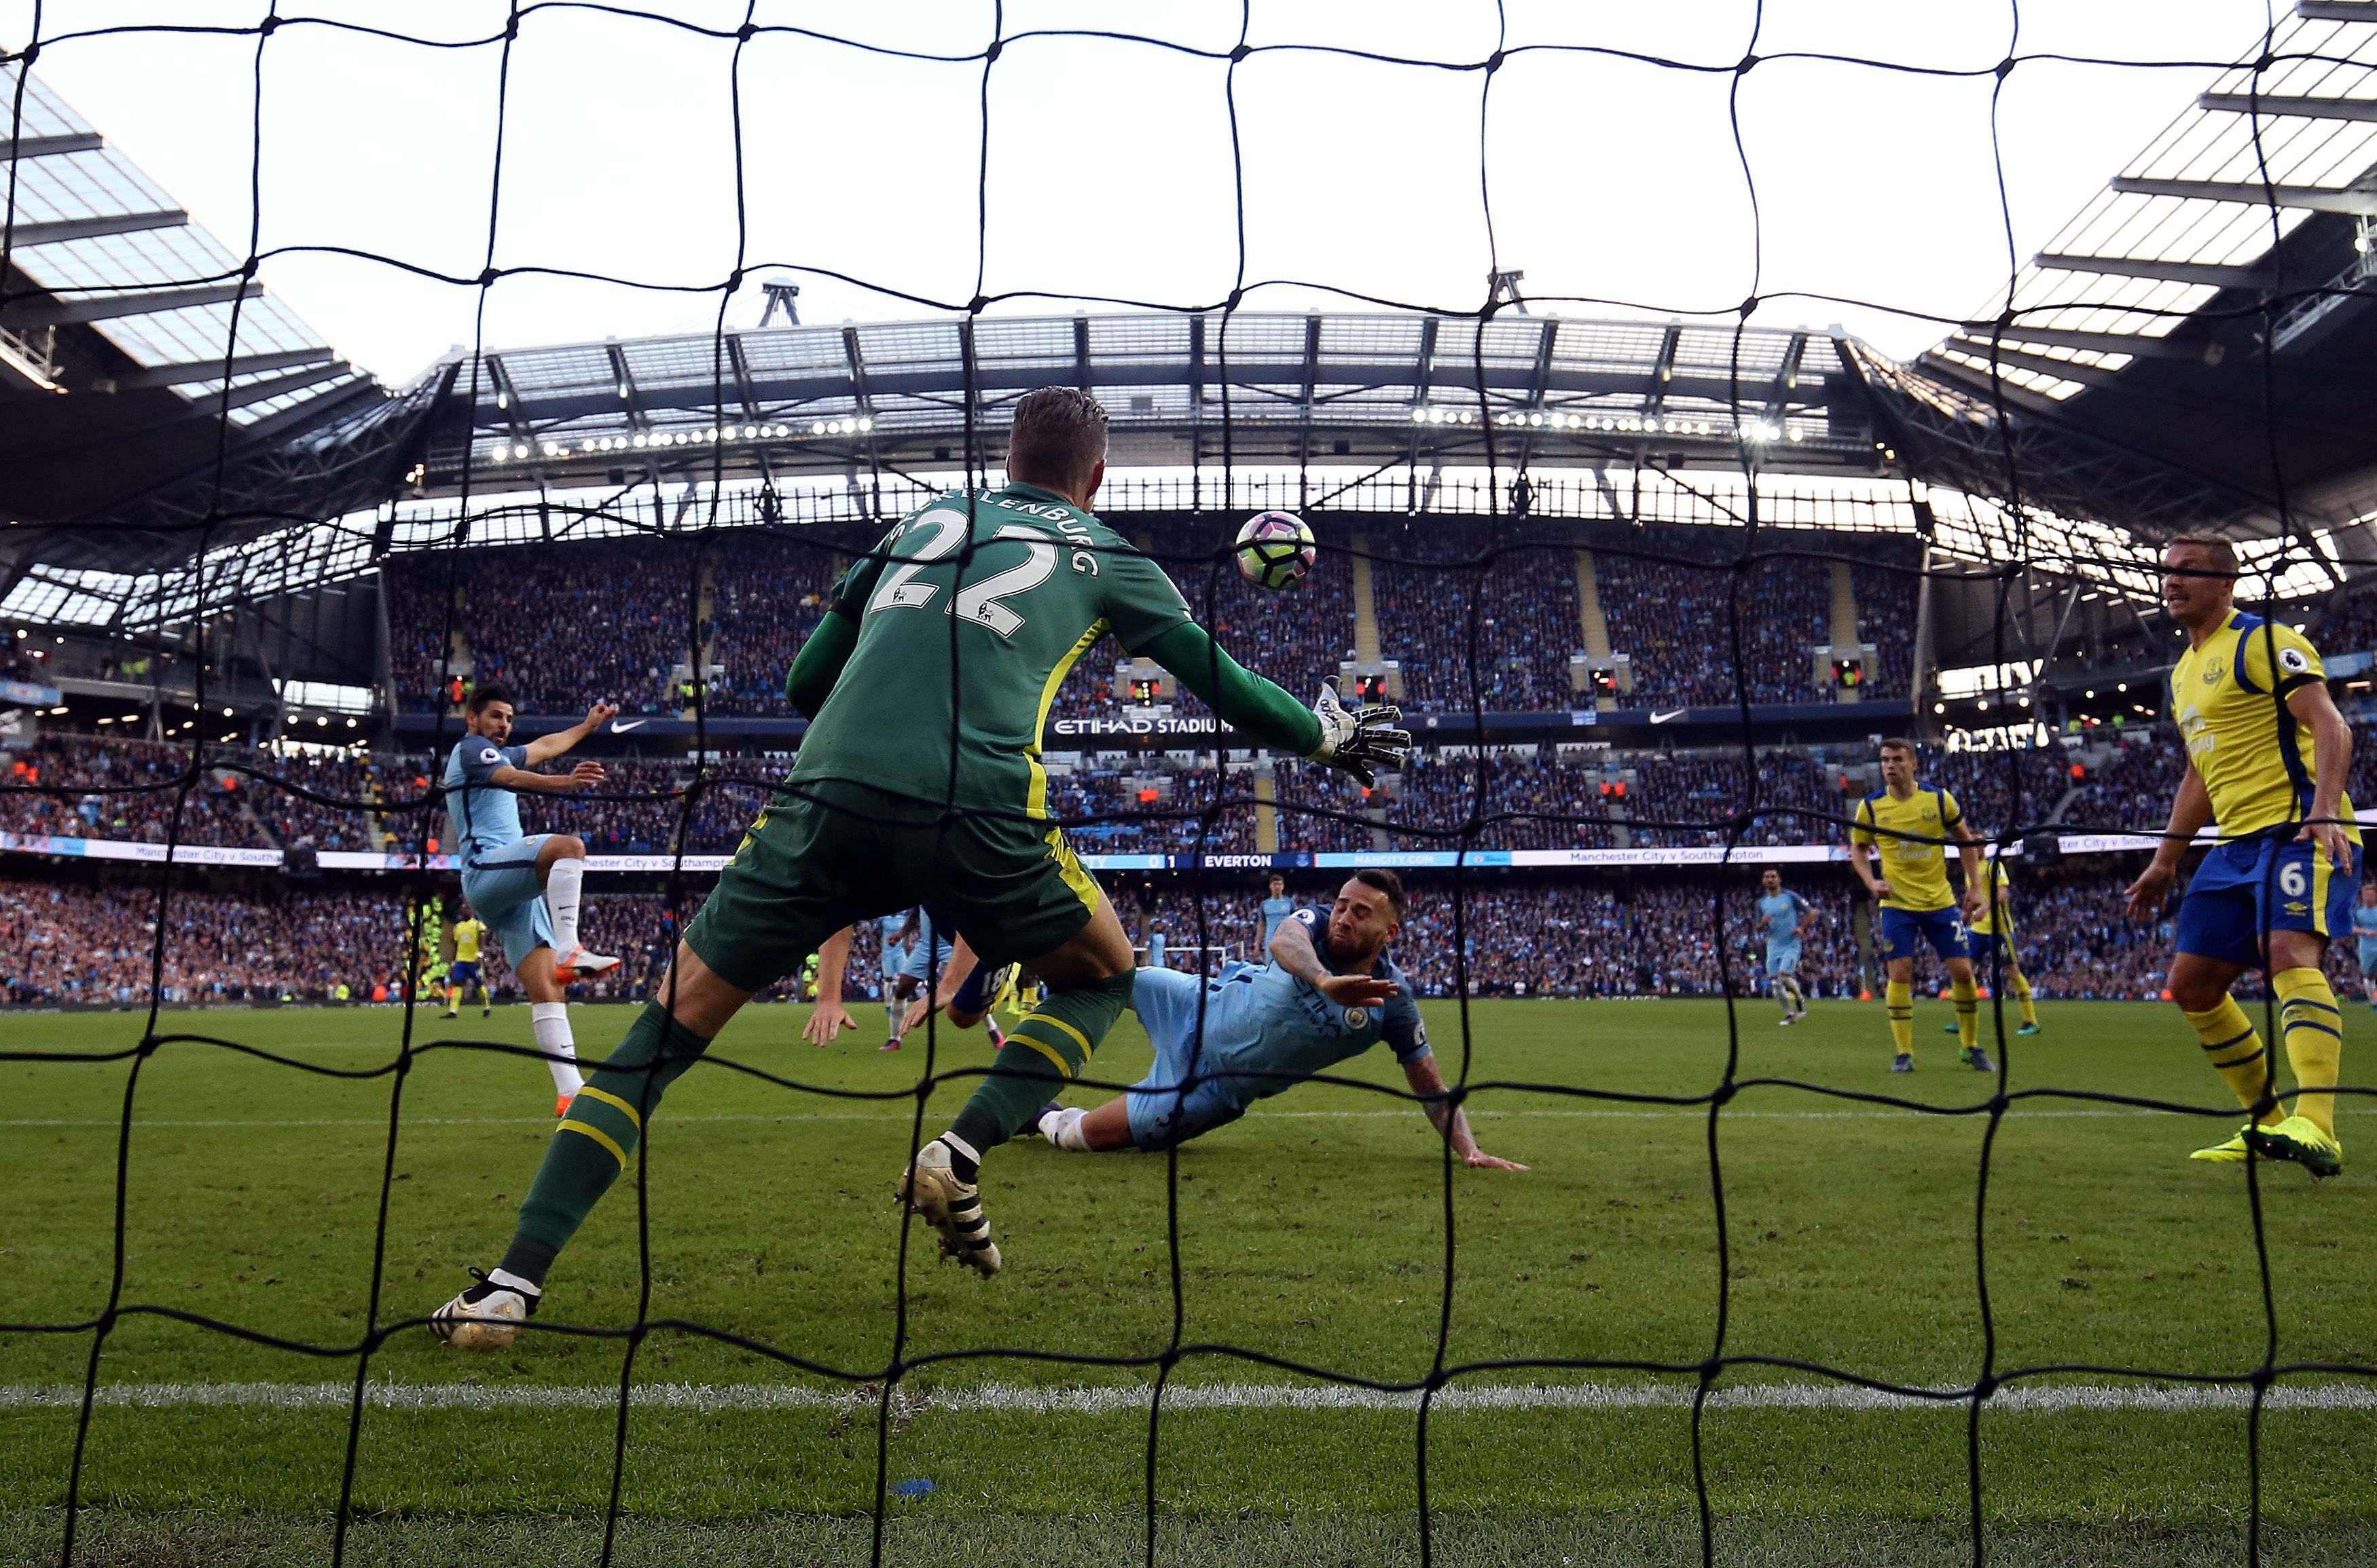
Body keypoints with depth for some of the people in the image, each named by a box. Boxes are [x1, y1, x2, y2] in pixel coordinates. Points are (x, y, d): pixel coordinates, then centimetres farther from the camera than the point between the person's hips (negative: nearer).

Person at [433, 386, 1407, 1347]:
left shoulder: (923, 523, 28)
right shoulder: (1107, 558, 21)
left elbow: (804, 683, 29)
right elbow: (1226, 689, 26)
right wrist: (1332, 735, 43)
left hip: (826, 797, 2)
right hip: (975, 811, -2)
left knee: (669, 1027, 11)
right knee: (1102, 975, 25)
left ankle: (512, 1286, 5)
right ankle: (962, 1156, 6)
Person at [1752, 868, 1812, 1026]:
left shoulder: (1790, 897, -4)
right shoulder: (1762, 902, 9)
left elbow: (1811, 912, 1)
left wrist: (1802, 928, -12)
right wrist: (1764, 923, -7)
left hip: (1791, 944, -5)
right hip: (1773, 946, 5)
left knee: (1785, 976, -21)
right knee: (1775, 982, -1)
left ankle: (1800, 1000, 8)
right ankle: (1790, 1014, 14)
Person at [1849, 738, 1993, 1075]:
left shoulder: (1939, 798, -5)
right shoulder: (1870, 806, -5)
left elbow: (1965, 838, 8)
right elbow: (1857, 849, 7)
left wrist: (1975, 885, 2)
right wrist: (1872, 883, -9)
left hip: (1941, 902, 1)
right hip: (1897, 904, -1)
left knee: (1962, 972, 0)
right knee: (1899, 974, -8)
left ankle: (1971, 1047, 18)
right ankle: (1904, 1053, 1)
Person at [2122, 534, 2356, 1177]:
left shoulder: (2265, 641, -5)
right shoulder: (2184, 672, 20)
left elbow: (2330, 726, -15)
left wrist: (2325, 813, -30)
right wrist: (2166, 859, 25)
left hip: (2298, 832, -9)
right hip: (2239, 842, 9)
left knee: (2290, 954, -29)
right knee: (2191, 984, 6)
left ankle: (2316, 1130, -40)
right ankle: (2268, 1123, 18)